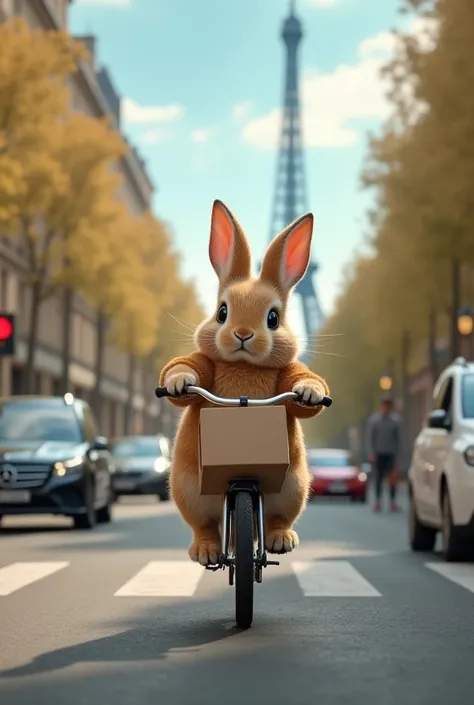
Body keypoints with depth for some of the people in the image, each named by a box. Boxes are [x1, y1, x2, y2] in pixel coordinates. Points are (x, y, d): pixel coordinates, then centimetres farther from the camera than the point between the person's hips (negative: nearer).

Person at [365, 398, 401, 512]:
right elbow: (369, 437, 0)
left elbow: (398, 438, 6)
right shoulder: (374, 420, -1)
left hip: (391, 454, 1)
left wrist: (397, 453, 3)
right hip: (378, 454, 0)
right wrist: (371, 453, -7)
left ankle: (393, 502, 3)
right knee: (378, 478, 3)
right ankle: (378, 502, 10)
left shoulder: (395, 420, 1)